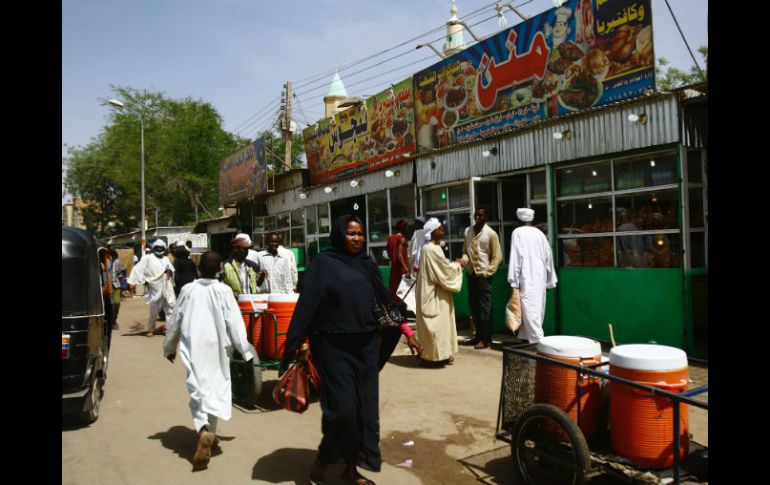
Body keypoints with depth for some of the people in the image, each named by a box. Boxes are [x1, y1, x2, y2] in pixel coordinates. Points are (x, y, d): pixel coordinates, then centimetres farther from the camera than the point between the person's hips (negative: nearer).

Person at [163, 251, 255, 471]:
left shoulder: (187, 289, 0)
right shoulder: (223, 291, -6)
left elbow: (175, 320, 8)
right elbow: (234, 322, -8)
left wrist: (169, 347, 23)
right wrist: (245, 351, -2)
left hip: (192, 347, 1)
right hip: (217, 347, -1)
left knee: (197, 388, -2)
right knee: (217, 387, 13)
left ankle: (204, 431, -25)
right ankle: (210, 433, 19)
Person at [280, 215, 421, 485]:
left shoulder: (368, 265, 9)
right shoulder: (323, 264, -4)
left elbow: (385, 301, 15)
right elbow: (307, 304, -8)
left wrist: (406, 332, 14)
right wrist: (295, 345, -12)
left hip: (365, 346, 5)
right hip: (334, 347, -5)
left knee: (365, 407, 7)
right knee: (342, 407, -7)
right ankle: (322, 460, 20)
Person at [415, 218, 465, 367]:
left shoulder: (429, 247, 11)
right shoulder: (432, 249, -22)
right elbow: (445, 269, -18)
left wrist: (454, 264, 8)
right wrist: (458, 264, -2)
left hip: (432, 291, 11)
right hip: (434, 293, -11)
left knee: (436, 323, 15)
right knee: (436, 323, -3)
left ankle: (435, 354, 22)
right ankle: (433, 355, 5)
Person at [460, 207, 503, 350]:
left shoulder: (491, 234, -7)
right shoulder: (468, 231, 9)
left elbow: (497, 256, -7)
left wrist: (488, 272, -13)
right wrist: (464, 259, -7)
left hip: (483, 275, -6)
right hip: (471, 273, 6)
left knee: (485, 307, -1)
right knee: (474, 306, 12)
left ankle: (486, 339, 8)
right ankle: (479, 335, 25)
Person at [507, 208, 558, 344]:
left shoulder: (518, 232, -4)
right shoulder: (539, 233, 10)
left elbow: (515, 256, -11)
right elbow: (548, 256, 12)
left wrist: (514, 280, -9)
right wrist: (550, 280, 18)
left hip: (527, 278, -6)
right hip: (540, 277, 6)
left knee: (529, 309, -7)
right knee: (537, 308, 13)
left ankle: (538, 341, -14)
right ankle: (526, 337, 23)